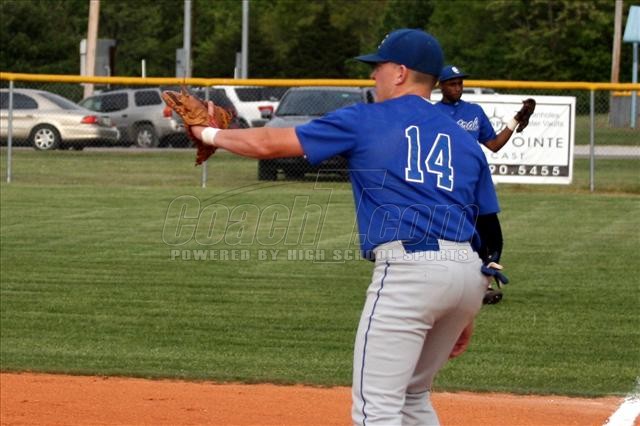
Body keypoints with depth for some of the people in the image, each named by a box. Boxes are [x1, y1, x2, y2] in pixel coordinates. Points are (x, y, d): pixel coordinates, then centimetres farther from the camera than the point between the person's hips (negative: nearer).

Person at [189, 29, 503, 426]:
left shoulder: (364, 121, 7)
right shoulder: (466, 142, 21)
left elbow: (270, 144, 8)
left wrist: (210, 134, 26)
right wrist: (467, 315, 24)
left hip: (408, 267, -7)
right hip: (469, 274, 7)